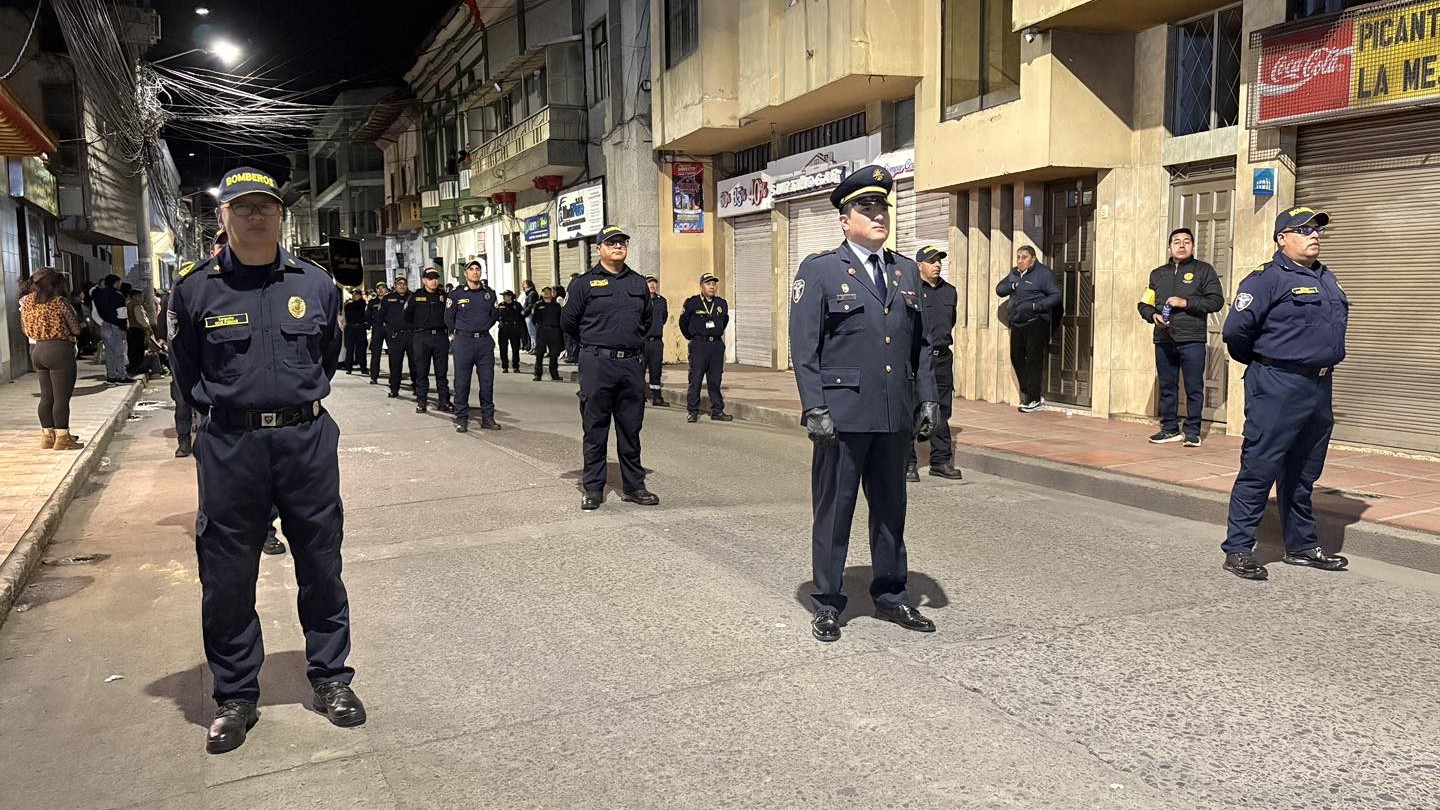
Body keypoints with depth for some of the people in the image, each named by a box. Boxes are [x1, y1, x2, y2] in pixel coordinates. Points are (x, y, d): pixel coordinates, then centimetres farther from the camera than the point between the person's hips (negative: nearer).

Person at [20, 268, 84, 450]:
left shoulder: (26, 302, 7)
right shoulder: (59, 301, -11)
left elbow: (26, 329, 15)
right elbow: (76, 329, -7)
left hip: (36, 350, 7)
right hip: (59, 350, -7)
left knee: (46, 396, 15)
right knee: (62, 397, -2)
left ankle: (47, 435, 20)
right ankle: (62, 438, -1)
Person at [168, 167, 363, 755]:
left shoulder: (317, 285, 3)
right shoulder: (195, 290, -1)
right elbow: (188, 374, 12)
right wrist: (223, 410, 12)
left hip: (307, 439, 1)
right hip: (230, 447, -1)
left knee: (321, 567, 10)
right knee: (226, 579, 6)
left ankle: (331, 680, 26)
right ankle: (235, 698, 23)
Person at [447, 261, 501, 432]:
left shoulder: (489, 294, 9)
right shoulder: (456, 295, 2)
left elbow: (494, 316, 20)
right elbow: (449, 318, 10)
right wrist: (457, 333, 13)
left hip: (485, 342, 3)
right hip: (463, 342, -2)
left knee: (487, 381, 3)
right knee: (462, 382, -2)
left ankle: (487, 417, 11)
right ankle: (461, 419, 5)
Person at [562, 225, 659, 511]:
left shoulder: (638, 283, 13)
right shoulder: (584, 283, 0)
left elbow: (647, 319, 27)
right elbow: (568, 322, 7)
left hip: (631, 365, 4)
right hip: (597, 365, -4)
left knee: (631, 429, 9)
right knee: (595, 430, 2)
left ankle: (633, 486, 18)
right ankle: (593, 488, 10)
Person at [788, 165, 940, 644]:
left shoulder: (906, 272, 14)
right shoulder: (818, 271, -2)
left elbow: (920, 344, 16)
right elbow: (804, 348, -7)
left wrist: (928, 398, 9)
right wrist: (814, 408, -14)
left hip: (895, 417, 5)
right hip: (843, 415, -5)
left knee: (891, 509, 14)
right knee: (833, 510, 4)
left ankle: (890, 596, 28)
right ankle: (827, 605, 17)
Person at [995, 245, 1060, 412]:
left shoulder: (1043, 273, -5)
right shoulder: (1014, 273, 15)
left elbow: (1056, 295, -10)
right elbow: (999, 290, 13)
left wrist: (1035, 306, -19)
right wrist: (1012, 285, -7)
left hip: (1036, 323, -7)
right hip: (1017, 324, 7)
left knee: (1034, 359, -6)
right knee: (1016, 357, 7)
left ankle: (1035, 399, 1)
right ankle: (1028, 393, 18)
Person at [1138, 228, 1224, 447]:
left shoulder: (1203, 271, 6)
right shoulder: (1158, 274, 18)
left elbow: (1216, 301, -3)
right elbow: (1144, 304, 18)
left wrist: (1186, 303, -13)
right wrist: (1153, 315, -4)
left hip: (1192, 340, -4)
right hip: (1164, 340, 4)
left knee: (1194, 388, -3)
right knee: (1166, 386, 7)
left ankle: (1192, 431, 3)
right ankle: (1170, 429, 15)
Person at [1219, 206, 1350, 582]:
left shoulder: (1326, 279, 16)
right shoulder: (1267, 279, -11)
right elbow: (1236, 329, -18)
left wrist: (1323, 363, 20)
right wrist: (1261, 362, -1)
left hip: (1319, 389, 8)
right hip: (1278, 389, -8)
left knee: (1303, 475, 16)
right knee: (1259, 471, -5)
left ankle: (1302, 546, 27)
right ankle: (1238, 549, 0)